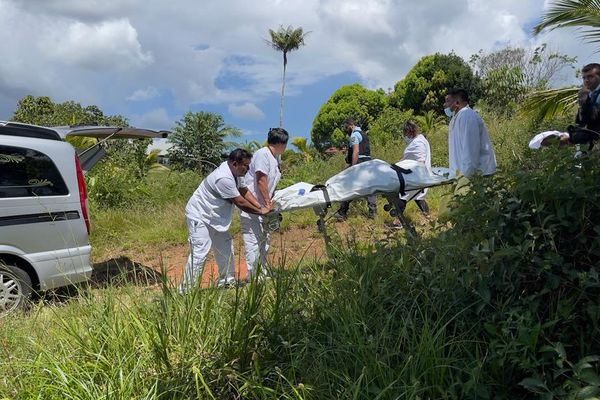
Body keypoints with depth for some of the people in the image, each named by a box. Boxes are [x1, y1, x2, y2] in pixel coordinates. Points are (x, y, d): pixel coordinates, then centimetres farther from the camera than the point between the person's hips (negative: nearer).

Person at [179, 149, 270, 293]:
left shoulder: (235, 172, 0)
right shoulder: (224, 178, -30)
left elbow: (245, 192, 6)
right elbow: (240, 202, -24)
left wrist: (262, 207, -5)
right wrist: (260, 212, -11)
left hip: (214, 218, 11)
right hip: (199, 217, -10)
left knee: (225, 249, 15)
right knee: (199, 253, -16)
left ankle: (226, 281, 29)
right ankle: (186, 290, -8)